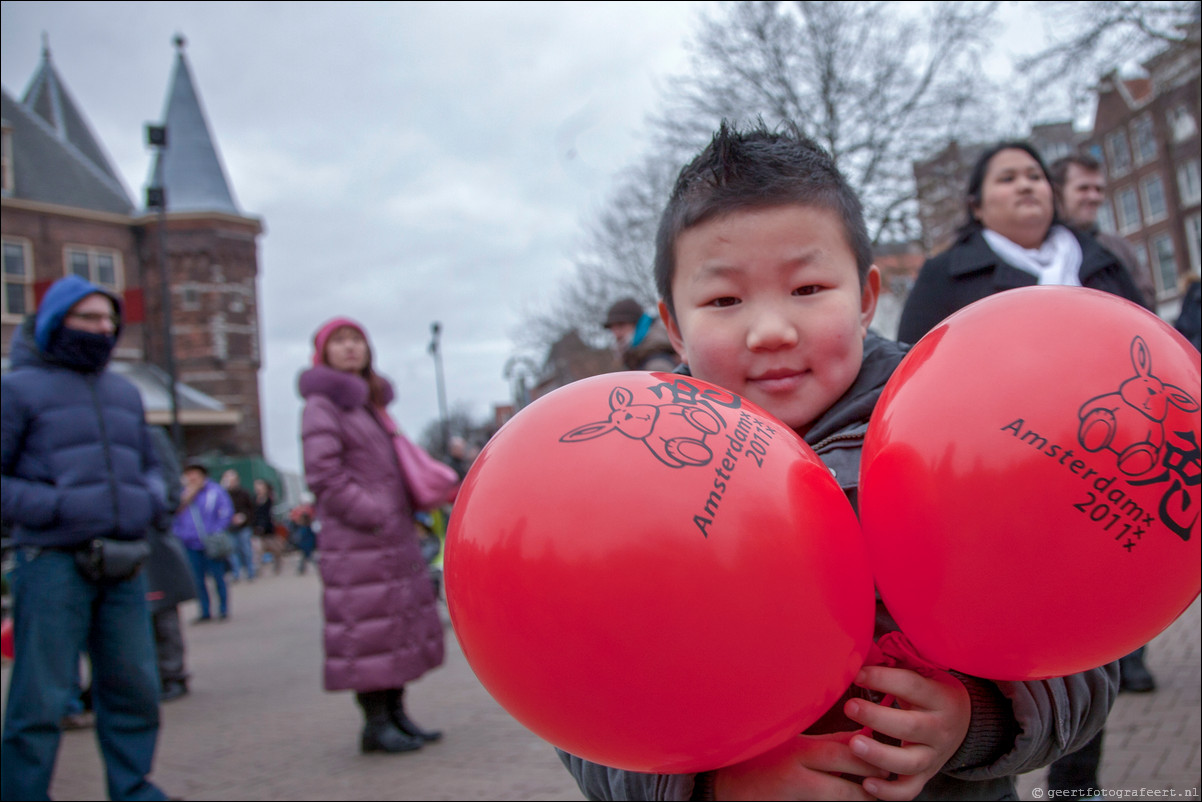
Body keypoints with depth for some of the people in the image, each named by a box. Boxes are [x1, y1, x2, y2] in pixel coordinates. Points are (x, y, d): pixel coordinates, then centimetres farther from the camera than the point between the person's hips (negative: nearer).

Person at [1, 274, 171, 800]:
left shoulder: (124, 392, 17)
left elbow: (148, 464, 25)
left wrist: (153, 499, 5)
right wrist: (54, 507, -16)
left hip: (124, 566, 6)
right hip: (54, 564, -5)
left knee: (134, 689, 11)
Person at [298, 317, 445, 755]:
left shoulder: (369, 403, 18)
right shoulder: (322, 406, -8)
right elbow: (323, 475, -16)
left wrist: (407, 515, 10)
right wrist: (376, 516, -19)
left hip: (392, 536, 9)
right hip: (355, 541, -9)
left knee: (403, 620, 11)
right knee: (366, 627, -5)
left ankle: (395, 713, 21)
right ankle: (376, 723, 5)